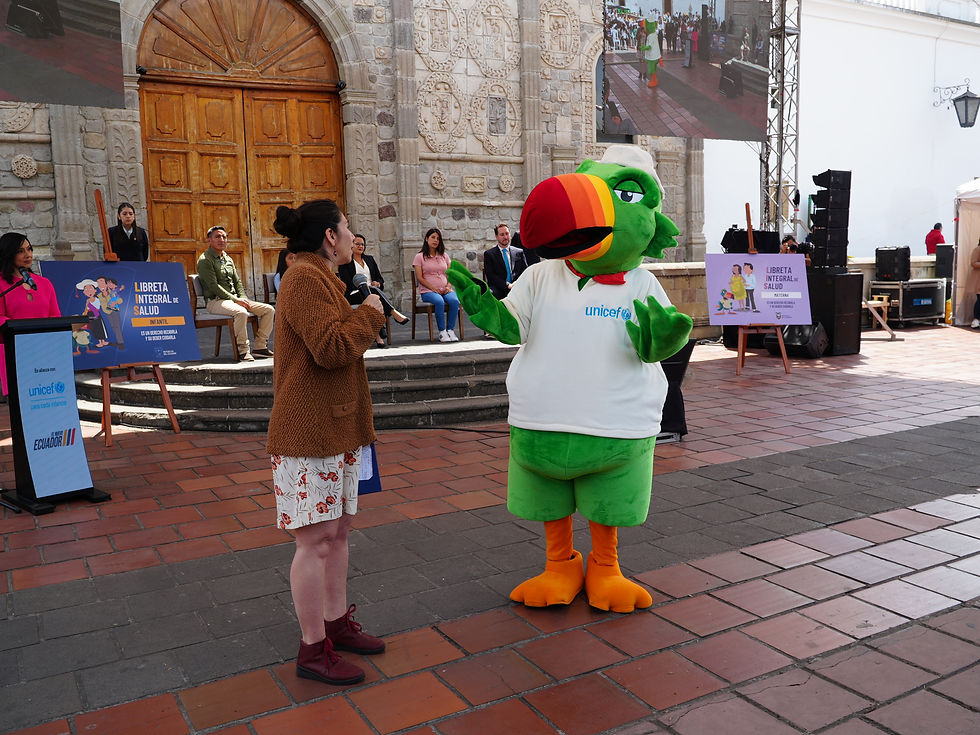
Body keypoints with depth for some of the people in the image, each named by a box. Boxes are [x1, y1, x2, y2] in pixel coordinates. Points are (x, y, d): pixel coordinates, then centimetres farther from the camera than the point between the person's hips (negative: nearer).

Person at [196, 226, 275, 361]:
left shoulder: (228, 259, 21)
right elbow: (213, 286, -14)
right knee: (241, 312, -39)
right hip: (216, 301, -8)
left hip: (235, 299, 8)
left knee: (269, 309, -5)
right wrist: (235, 300, -18)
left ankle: (260, 347, -4)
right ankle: (243, 350, -27)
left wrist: (243, 298, 0)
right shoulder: (205, 260, -5)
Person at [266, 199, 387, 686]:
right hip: (309, 433, -11)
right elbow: (331, 348, -24)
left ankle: (337, 623, 29)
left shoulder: (321, 279, 20)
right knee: (315, 540, -3)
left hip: (336, 429, 11)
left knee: (338, 530, 16)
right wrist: (367, 315, -12)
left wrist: (366, 317, 13)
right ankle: (313, 651, 8)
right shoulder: (304, 278, -15)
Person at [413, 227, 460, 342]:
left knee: (454, 301, -31)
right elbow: (420, 278, -1)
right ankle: (442, 332, -28)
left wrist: (448, 287, -4)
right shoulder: (420, 256, 7)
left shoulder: (444, 256, 20)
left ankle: (451, 330, -23)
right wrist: (434, 289, -13)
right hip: (427, 291, -3)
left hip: (445, 290, 3)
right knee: (439, 301, -37)